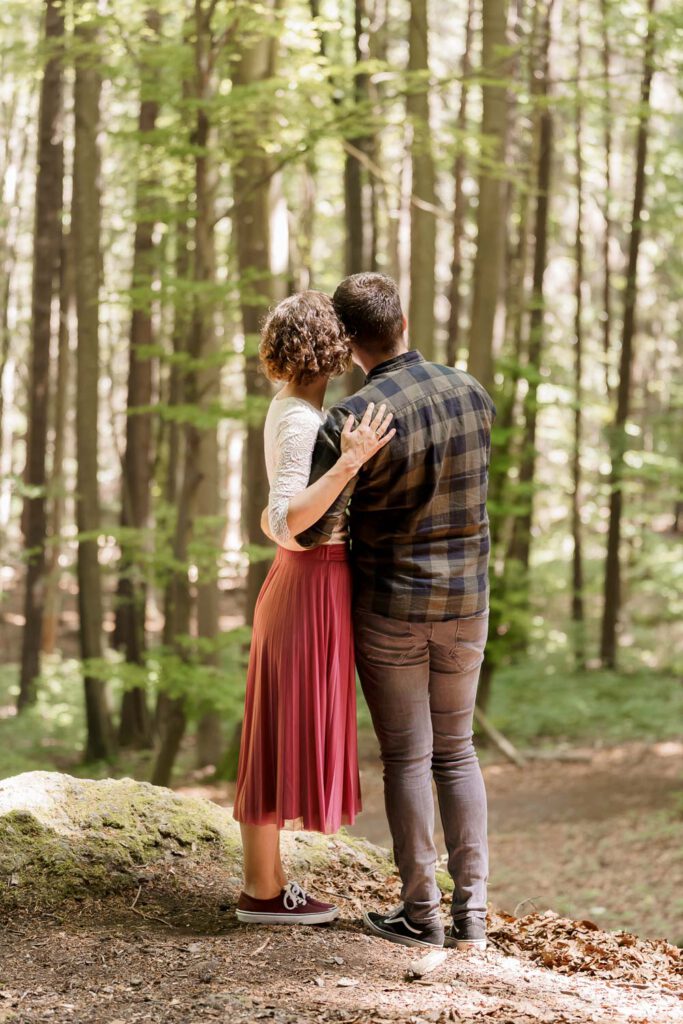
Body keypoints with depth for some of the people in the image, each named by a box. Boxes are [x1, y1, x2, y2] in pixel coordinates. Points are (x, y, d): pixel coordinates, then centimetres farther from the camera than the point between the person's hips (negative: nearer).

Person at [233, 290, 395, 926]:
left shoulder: (290, 406, 9)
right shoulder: (301, 421, -19)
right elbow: (285, 523, -29)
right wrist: (350, 461, -34)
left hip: (300, 583, 10)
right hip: (312, 585, -10)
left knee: (281, 736, 13)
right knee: (285, 735, -2)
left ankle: (263, 882, 20)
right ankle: (264, 894, 5)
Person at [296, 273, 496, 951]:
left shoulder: (348, 421, -19)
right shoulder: (472, 394, -2)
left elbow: (309, 530, -16)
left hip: (389, 608, -4)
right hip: (466, 602, 4)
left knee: (406, 756, 5)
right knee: (456, 751, 13)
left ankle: (420, 912, 10)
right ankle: (472, 911, 11)